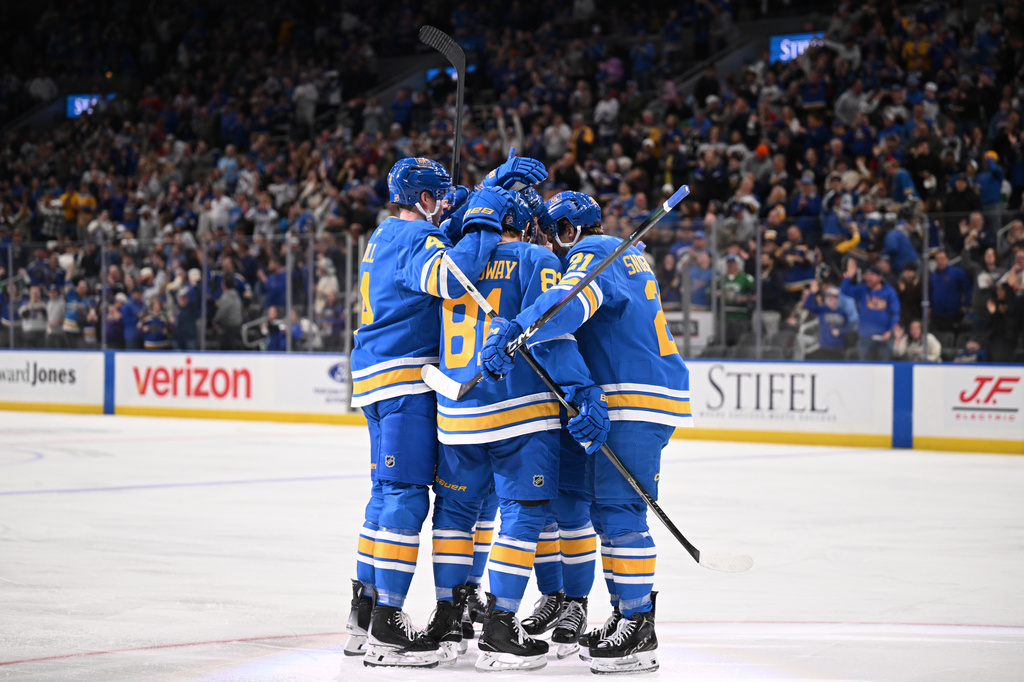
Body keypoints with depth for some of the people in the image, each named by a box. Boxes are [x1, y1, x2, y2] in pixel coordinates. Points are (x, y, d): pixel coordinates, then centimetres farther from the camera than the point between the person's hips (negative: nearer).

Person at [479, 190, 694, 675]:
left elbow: (571, 302, -32)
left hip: (638, 403, -11)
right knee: (604, 508, 14)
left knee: (618, 511, -12)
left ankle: (639, 632, -11)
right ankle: (626, 615, 19)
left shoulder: (595, 256, -11)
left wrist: (514, 332, -43)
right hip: (616, 404, 11)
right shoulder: (624, 255, 22)